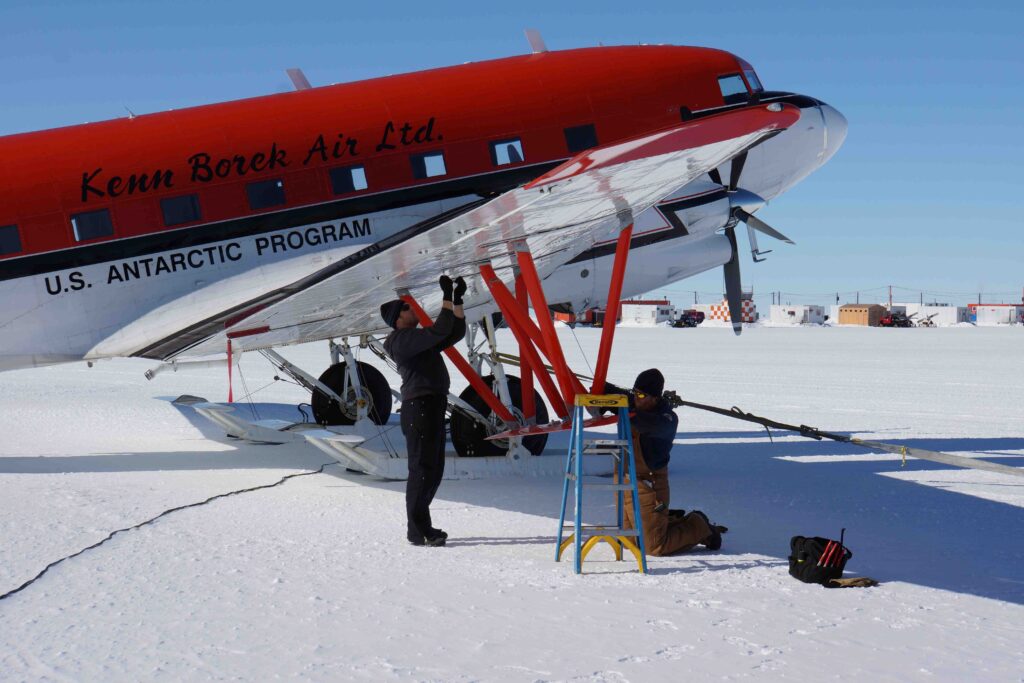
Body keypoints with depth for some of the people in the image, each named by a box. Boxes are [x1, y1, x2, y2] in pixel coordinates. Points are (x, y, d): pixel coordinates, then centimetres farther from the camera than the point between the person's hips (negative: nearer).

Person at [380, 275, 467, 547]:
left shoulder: (420, 340, 22)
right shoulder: (402, 340, -8)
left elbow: (456, 332, 23)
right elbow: (440, 331, -20)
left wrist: (458, 300, 14)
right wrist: (447, 297, -15)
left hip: (434, 407, 10)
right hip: (419, 406, -10)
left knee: (433, 469, 14)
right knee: (422, 468, -10)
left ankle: (420, 525, 21)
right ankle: (418, 530, -7)